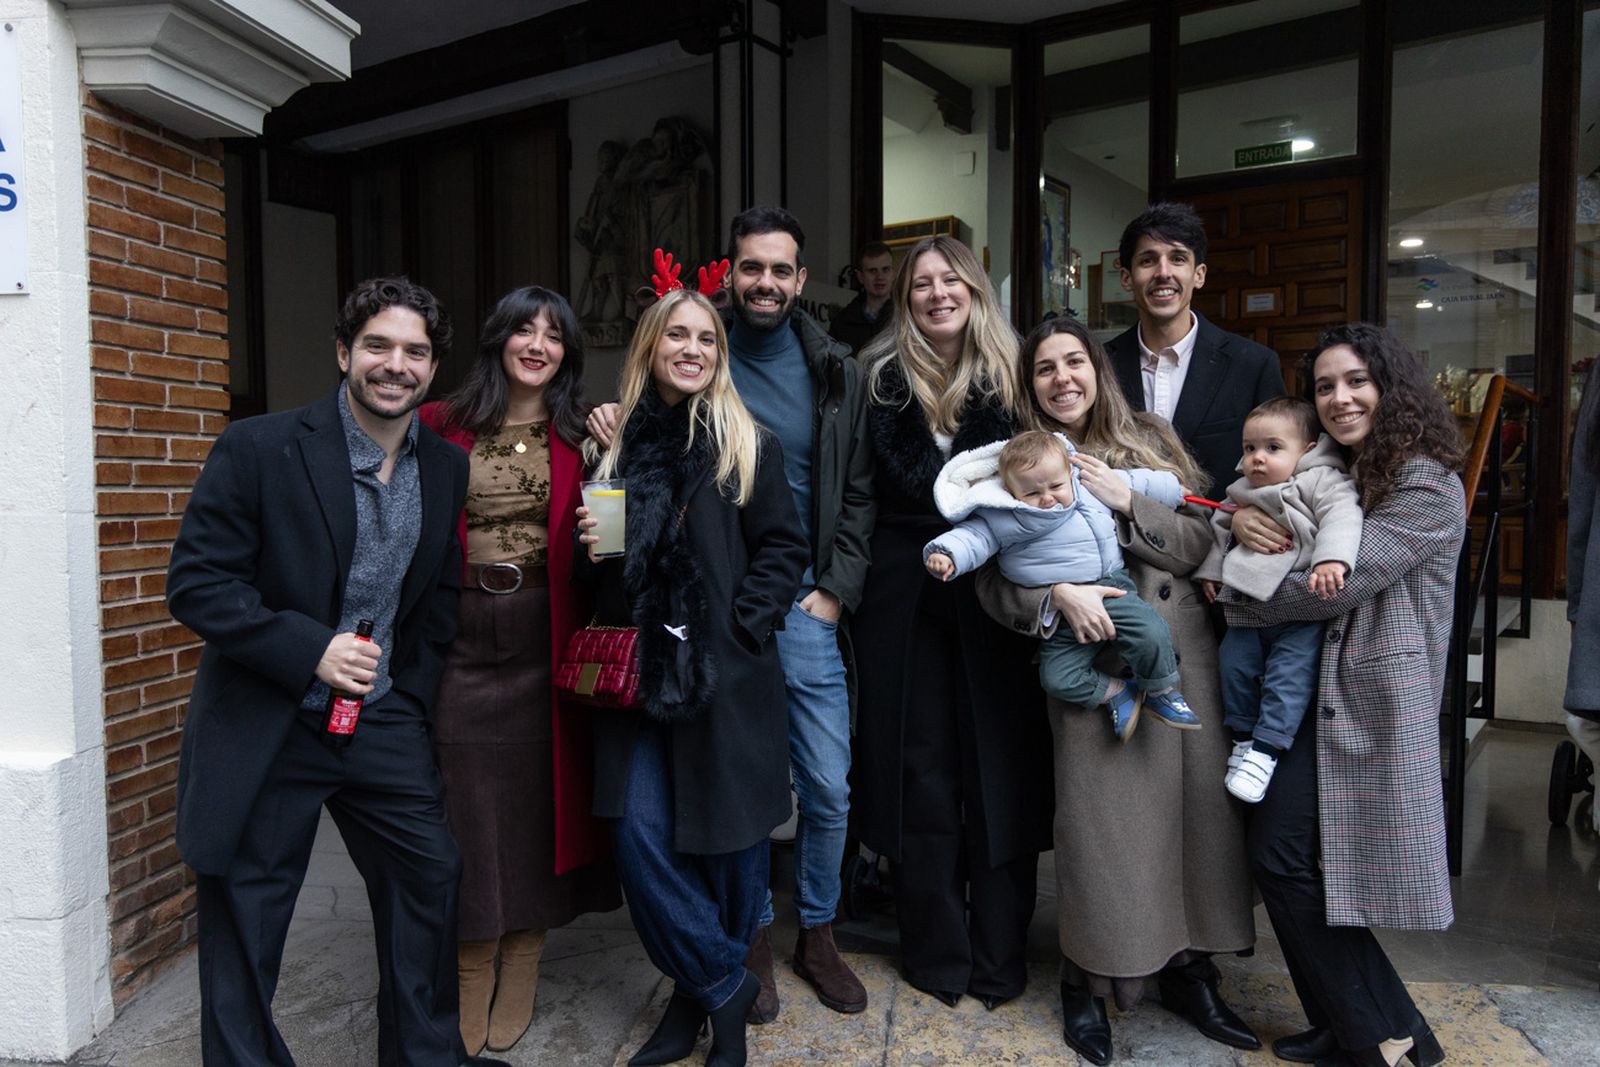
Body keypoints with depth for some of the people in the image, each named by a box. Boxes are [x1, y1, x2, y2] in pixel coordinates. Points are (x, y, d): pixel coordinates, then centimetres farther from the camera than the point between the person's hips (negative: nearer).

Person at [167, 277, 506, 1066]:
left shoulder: (448, 469, 3)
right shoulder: (258, 448, -11)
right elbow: (195, 583, -13)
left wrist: (411, 697, 3)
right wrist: (310, 650, -21)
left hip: (384, 720, 4)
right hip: (264, 726, -4)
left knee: (431, 879, 12)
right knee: (244, 928, 7)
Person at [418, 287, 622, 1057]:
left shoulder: (581, 436, 5)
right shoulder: (442, 428, 4)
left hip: (544, 637, 1)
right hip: (461, 638, 0)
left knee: (537, 793, 9)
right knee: (467, 800, 6)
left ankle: (521, 969, 25)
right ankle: (470, 974, 21)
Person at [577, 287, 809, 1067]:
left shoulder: (747, 445, -1)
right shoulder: (618, 443, 9)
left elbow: (784, 547, -3)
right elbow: (598, 568, 17)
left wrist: (743, 623, -13)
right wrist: (590, 545, -5)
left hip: (727, 675, -3)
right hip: (639, 673, 3)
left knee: (727, 840, 7)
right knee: (639, 840, -3)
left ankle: (702, 987, 31)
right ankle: (725, 985, 16)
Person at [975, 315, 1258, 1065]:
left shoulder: (1150, 441, 10)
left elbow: (1201, 541, 3)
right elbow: (992, 576, -3)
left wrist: (1127, 504, -11)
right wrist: (1058, 596, -20)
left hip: (1182, 654, 3)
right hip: (1092, 663, -3)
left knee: (1198, 806, 6)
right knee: (1101, 819, -3)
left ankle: (1187, 969, 27)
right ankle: (1086, 983, 19)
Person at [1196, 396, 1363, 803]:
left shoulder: (1324, 482, -8)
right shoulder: (1240, 493, 12)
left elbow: (1342, 517, -23)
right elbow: (1220, 530, 25)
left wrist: (1331, 559, -39)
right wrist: (1212, 571, 21)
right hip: (1248, 606, 7)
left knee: (1289, 675, -13)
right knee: (1234, 662, 9)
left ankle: (1265, 750, -5)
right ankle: (1244, 737, 25)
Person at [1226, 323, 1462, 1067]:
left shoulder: (1427, 486, -9)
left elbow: (1340, 584, -18)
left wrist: (1234, 601, -9)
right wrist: (1240, 520, -7)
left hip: (1379, 699, -7)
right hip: (1320, 691, 7)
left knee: (1288, 858, -6)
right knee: (1277, 853, 3)